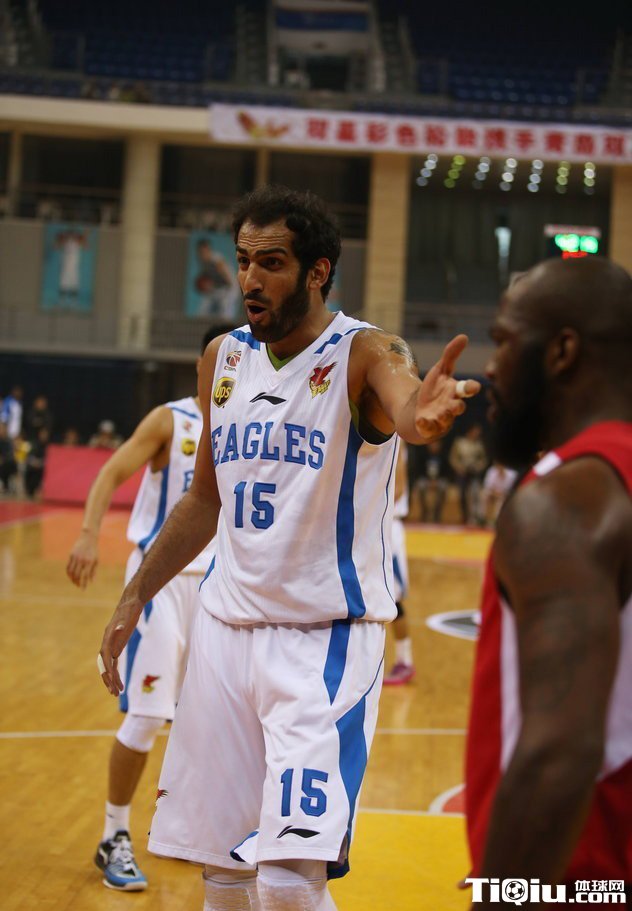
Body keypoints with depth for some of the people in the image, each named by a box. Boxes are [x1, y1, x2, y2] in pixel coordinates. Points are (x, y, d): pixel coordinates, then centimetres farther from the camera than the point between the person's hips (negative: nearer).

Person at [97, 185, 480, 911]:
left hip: (327, 635, -6)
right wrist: (135, 596, 15)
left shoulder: (363, 353, -11)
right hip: (227, 626, 6)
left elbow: (402, 401, -36)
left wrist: (422, 415, -59)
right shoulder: (223, 358, 7)